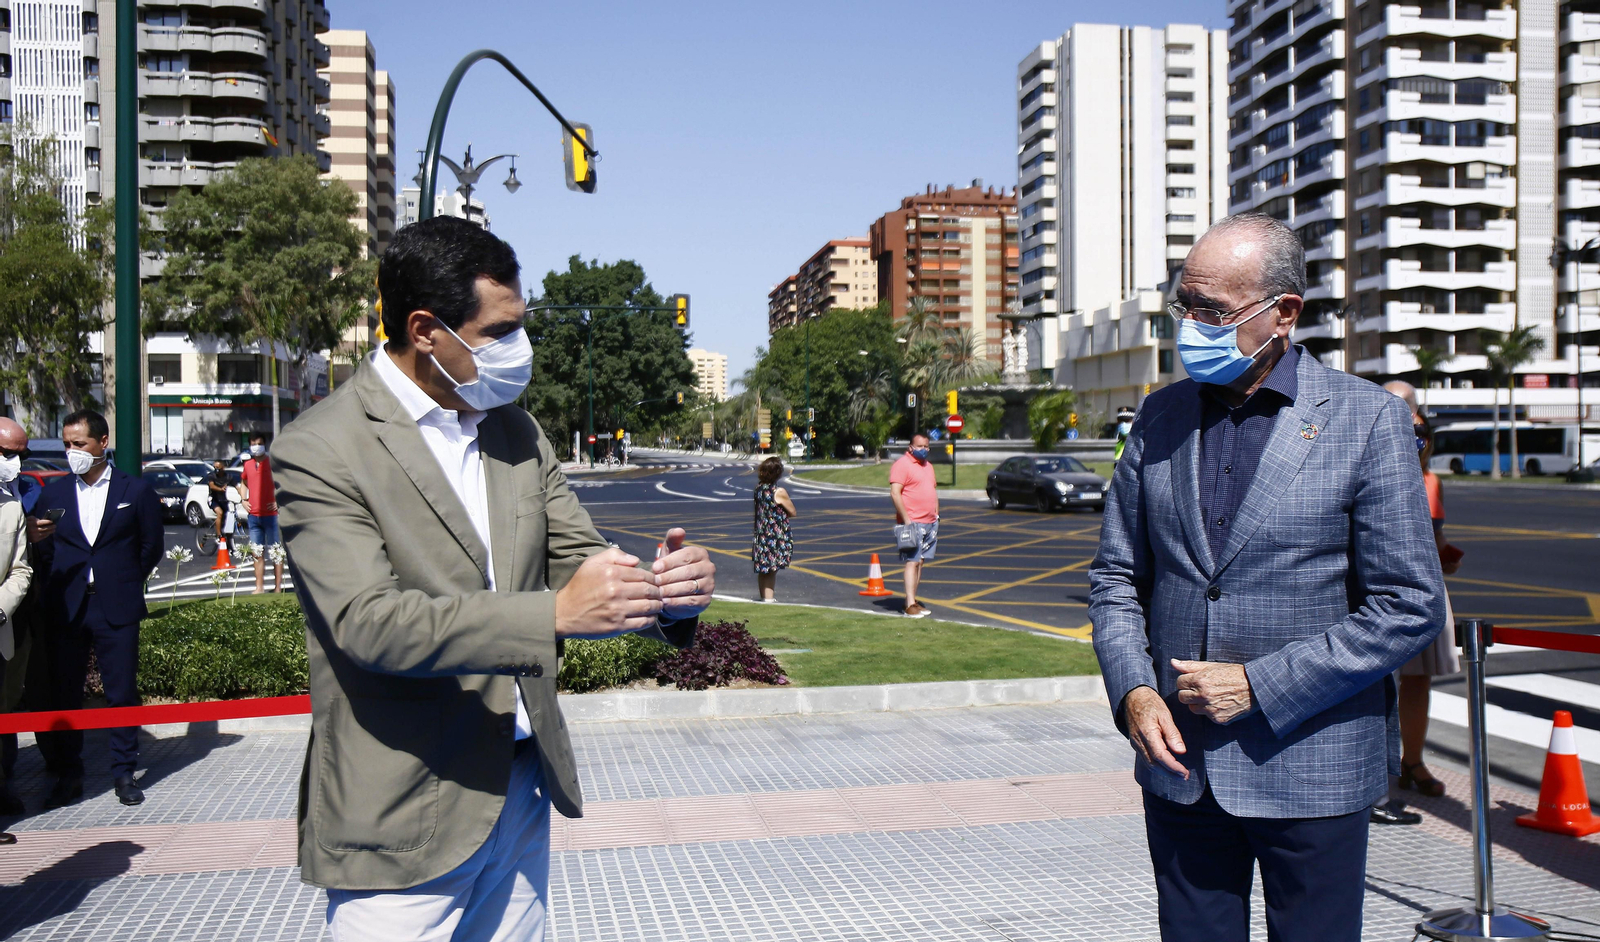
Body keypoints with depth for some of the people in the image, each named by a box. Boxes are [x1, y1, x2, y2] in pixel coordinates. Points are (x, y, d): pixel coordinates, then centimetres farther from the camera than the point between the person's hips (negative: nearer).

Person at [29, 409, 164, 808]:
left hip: (116, 609, -2)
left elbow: (152, 546, 9)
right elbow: (44, 551, 8)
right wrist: (35, 538, -13)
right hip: (64, 609, 2)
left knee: (122, 693, 2)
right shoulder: (53, 493, 10)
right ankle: (68, 776, 17)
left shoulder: (136, 491, 4)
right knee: (63, 695, 5)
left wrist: (125, 584, 6)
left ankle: (123, 773, 13)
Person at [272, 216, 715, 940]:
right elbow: (369, 622, -23)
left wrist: (662, 591, -16)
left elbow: (576, 555, 7)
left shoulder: (516, 431, 8)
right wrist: (555, 614, -34)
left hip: (522, 791, 6)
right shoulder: (320, 451, -13)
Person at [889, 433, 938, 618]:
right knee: (912, 562, -11)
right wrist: (906, 520, -19)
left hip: (930, 524, 8)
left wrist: (936, 516, 17)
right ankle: (910, 606, -13)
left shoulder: (928, 466, 18)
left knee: (920, 561, 8)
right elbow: (895, 493, -16)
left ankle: (913, 600, 14)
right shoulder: (902, 464, -9)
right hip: (912, 524, -8)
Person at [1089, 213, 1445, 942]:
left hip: (1311, 766, -3)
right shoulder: (1161, 417, 5)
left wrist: (1259, 686, -13)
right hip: (1176, 758, 4)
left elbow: (1410, 607, -8)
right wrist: (1133, 691, -6)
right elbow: (1115, 574, 10)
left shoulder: (1367, 421, -7)